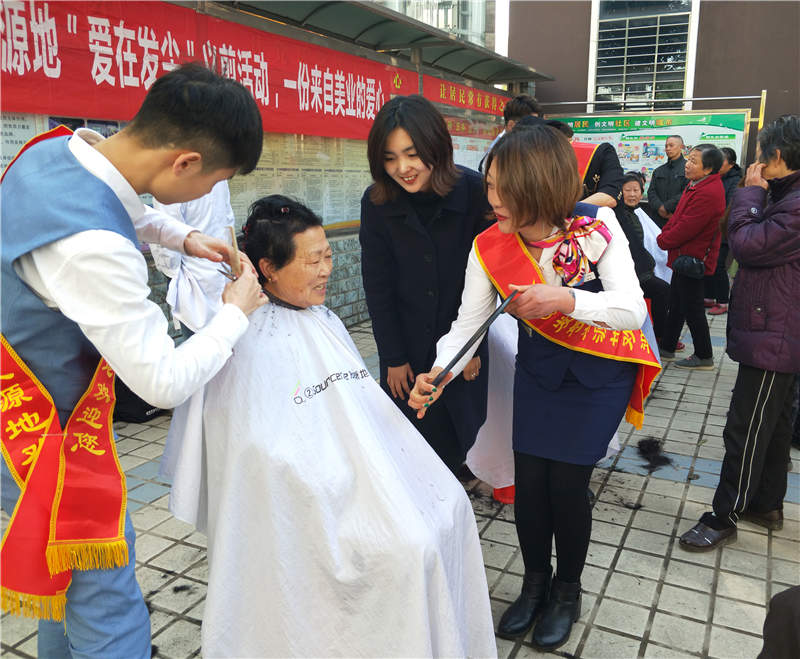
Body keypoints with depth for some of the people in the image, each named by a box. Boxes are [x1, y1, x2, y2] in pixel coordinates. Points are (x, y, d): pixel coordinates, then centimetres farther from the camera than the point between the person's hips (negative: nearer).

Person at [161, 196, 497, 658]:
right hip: (309, 499, -8)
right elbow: (265, 450, -21)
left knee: (449, 502, 2)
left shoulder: (326, 322, 6)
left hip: (359, 474, 8)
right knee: (409, 546, -15)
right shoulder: (253, 344, -19)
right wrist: (341, 491, -19)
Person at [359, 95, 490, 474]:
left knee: (459, 435, 11)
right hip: (406, 346, 1)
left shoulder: (474, 191, -15)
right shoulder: (377, 202, -12)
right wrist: (394, 357, -5)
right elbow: (378, 285, -6)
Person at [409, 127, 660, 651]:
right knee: (529, 478, 1)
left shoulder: (596, 229, -24)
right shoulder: (490, 247, -17)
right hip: (538, 366, 3)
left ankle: (568, 591, 26)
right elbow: (468, 323, -16)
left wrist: (568, 300, -39)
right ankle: (535, 583, 30)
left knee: (566, 482, -3)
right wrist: (438, 373, -33)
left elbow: (632, 312, -24)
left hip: (600, 371, -2)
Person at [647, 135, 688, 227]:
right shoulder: (658, 171, 18)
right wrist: (660, 207, -11)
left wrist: (666, 208, -12)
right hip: (658, 219, 5)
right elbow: (651, 192, 8)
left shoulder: (688, 167, -1)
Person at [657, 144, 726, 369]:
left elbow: (686, 228, -25)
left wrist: (663, 241, -10)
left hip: (693, 258, -11)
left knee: (692, 308, 0)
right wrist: (665, 234, 0)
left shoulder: (707, 194, -25)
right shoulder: (696, 184, 9)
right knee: (676, 304, 18)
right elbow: (678, 216, 14)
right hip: (684, 257, 11)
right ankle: (667, 348, 31)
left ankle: (704, 357, 13)